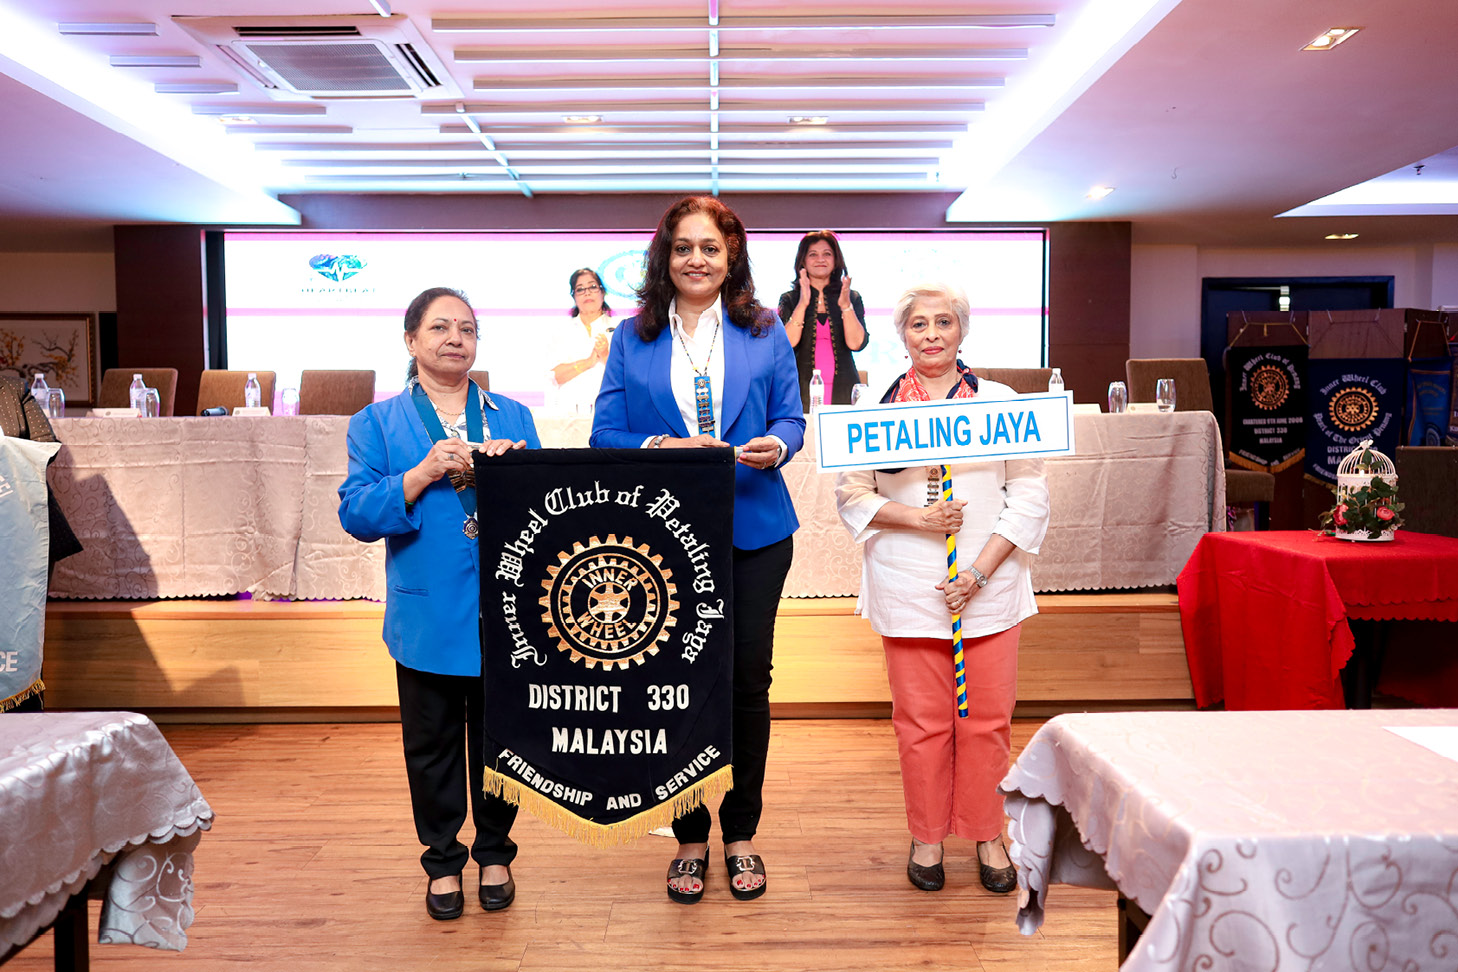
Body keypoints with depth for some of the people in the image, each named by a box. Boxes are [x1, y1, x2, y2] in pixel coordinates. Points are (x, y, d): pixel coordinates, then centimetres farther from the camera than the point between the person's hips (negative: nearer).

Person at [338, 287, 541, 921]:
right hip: (428, 618, -1)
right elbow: (356, 514, -5)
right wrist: (424, 473, -17)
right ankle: (442, 861, 29)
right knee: (432, 744, 10)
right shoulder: (377, 423, 5)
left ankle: (494, 855, 30)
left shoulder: (513, 418, 10)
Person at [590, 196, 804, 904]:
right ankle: (690, 838, 24)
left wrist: (774, 445, -16)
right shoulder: (632, 338, 6)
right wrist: (663, 448, -18)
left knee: (748, 681, 6)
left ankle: (741, 834, 25)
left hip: (753, 530, 1)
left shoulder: (765, 332, 7)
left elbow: (791, 418, 7)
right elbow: (606, 434, 1)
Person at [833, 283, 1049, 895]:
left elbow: (1029, 496, 2)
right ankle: (927, 837, 24)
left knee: (987, 717, 5)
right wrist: (915, 517, -12)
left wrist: (979, 572, -7)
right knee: (921, 720, 5)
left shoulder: (1000, 401, 5)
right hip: (906, 588, 0)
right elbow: (851, 494, 5)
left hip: (988, 587, 1)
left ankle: (986, 835, 25)